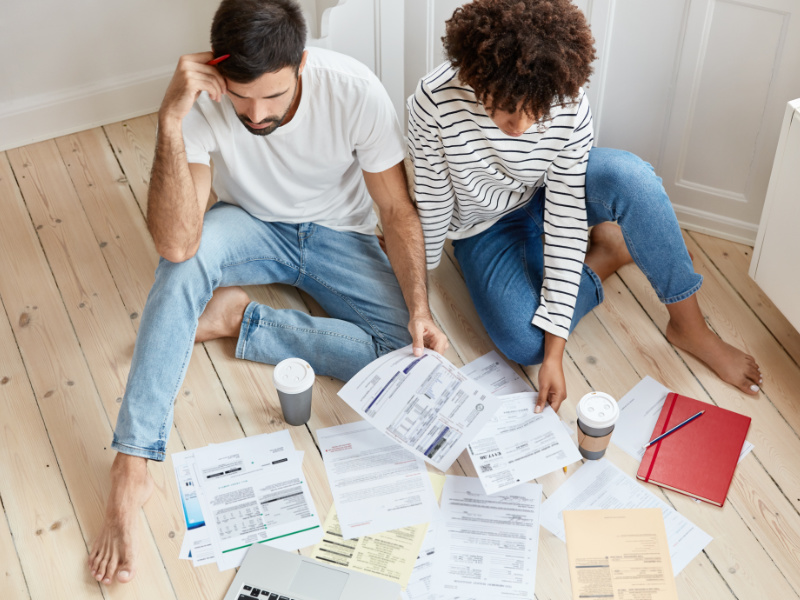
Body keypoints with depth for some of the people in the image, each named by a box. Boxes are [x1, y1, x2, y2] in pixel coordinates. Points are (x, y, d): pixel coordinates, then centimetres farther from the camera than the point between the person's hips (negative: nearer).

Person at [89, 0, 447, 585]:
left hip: (338, 233, 1)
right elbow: (176, 244, -39)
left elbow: (398, 212, -14)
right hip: (252, 226, -1)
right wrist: (171, 123, -48)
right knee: (187, 259, -36)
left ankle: (238, 316, -8)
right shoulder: (202, 100, -29)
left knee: (406, 355, -23)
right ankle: (131, 468, -30)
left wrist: (419, 307, -24)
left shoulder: (353, 89, -28)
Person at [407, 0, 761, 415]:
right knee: (524, 344, -26)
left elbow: (565, 221, -26)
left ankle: (689, 327, -17)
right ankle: (607, 256, 2)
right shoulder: (436, 101, -33)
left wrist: (555, 353, -27)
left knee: (629, 175, -34)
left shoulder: (571, 109, -29)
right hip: (485, 226, 0)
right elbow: (432, 205, -18)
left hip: (548, 196, 1)